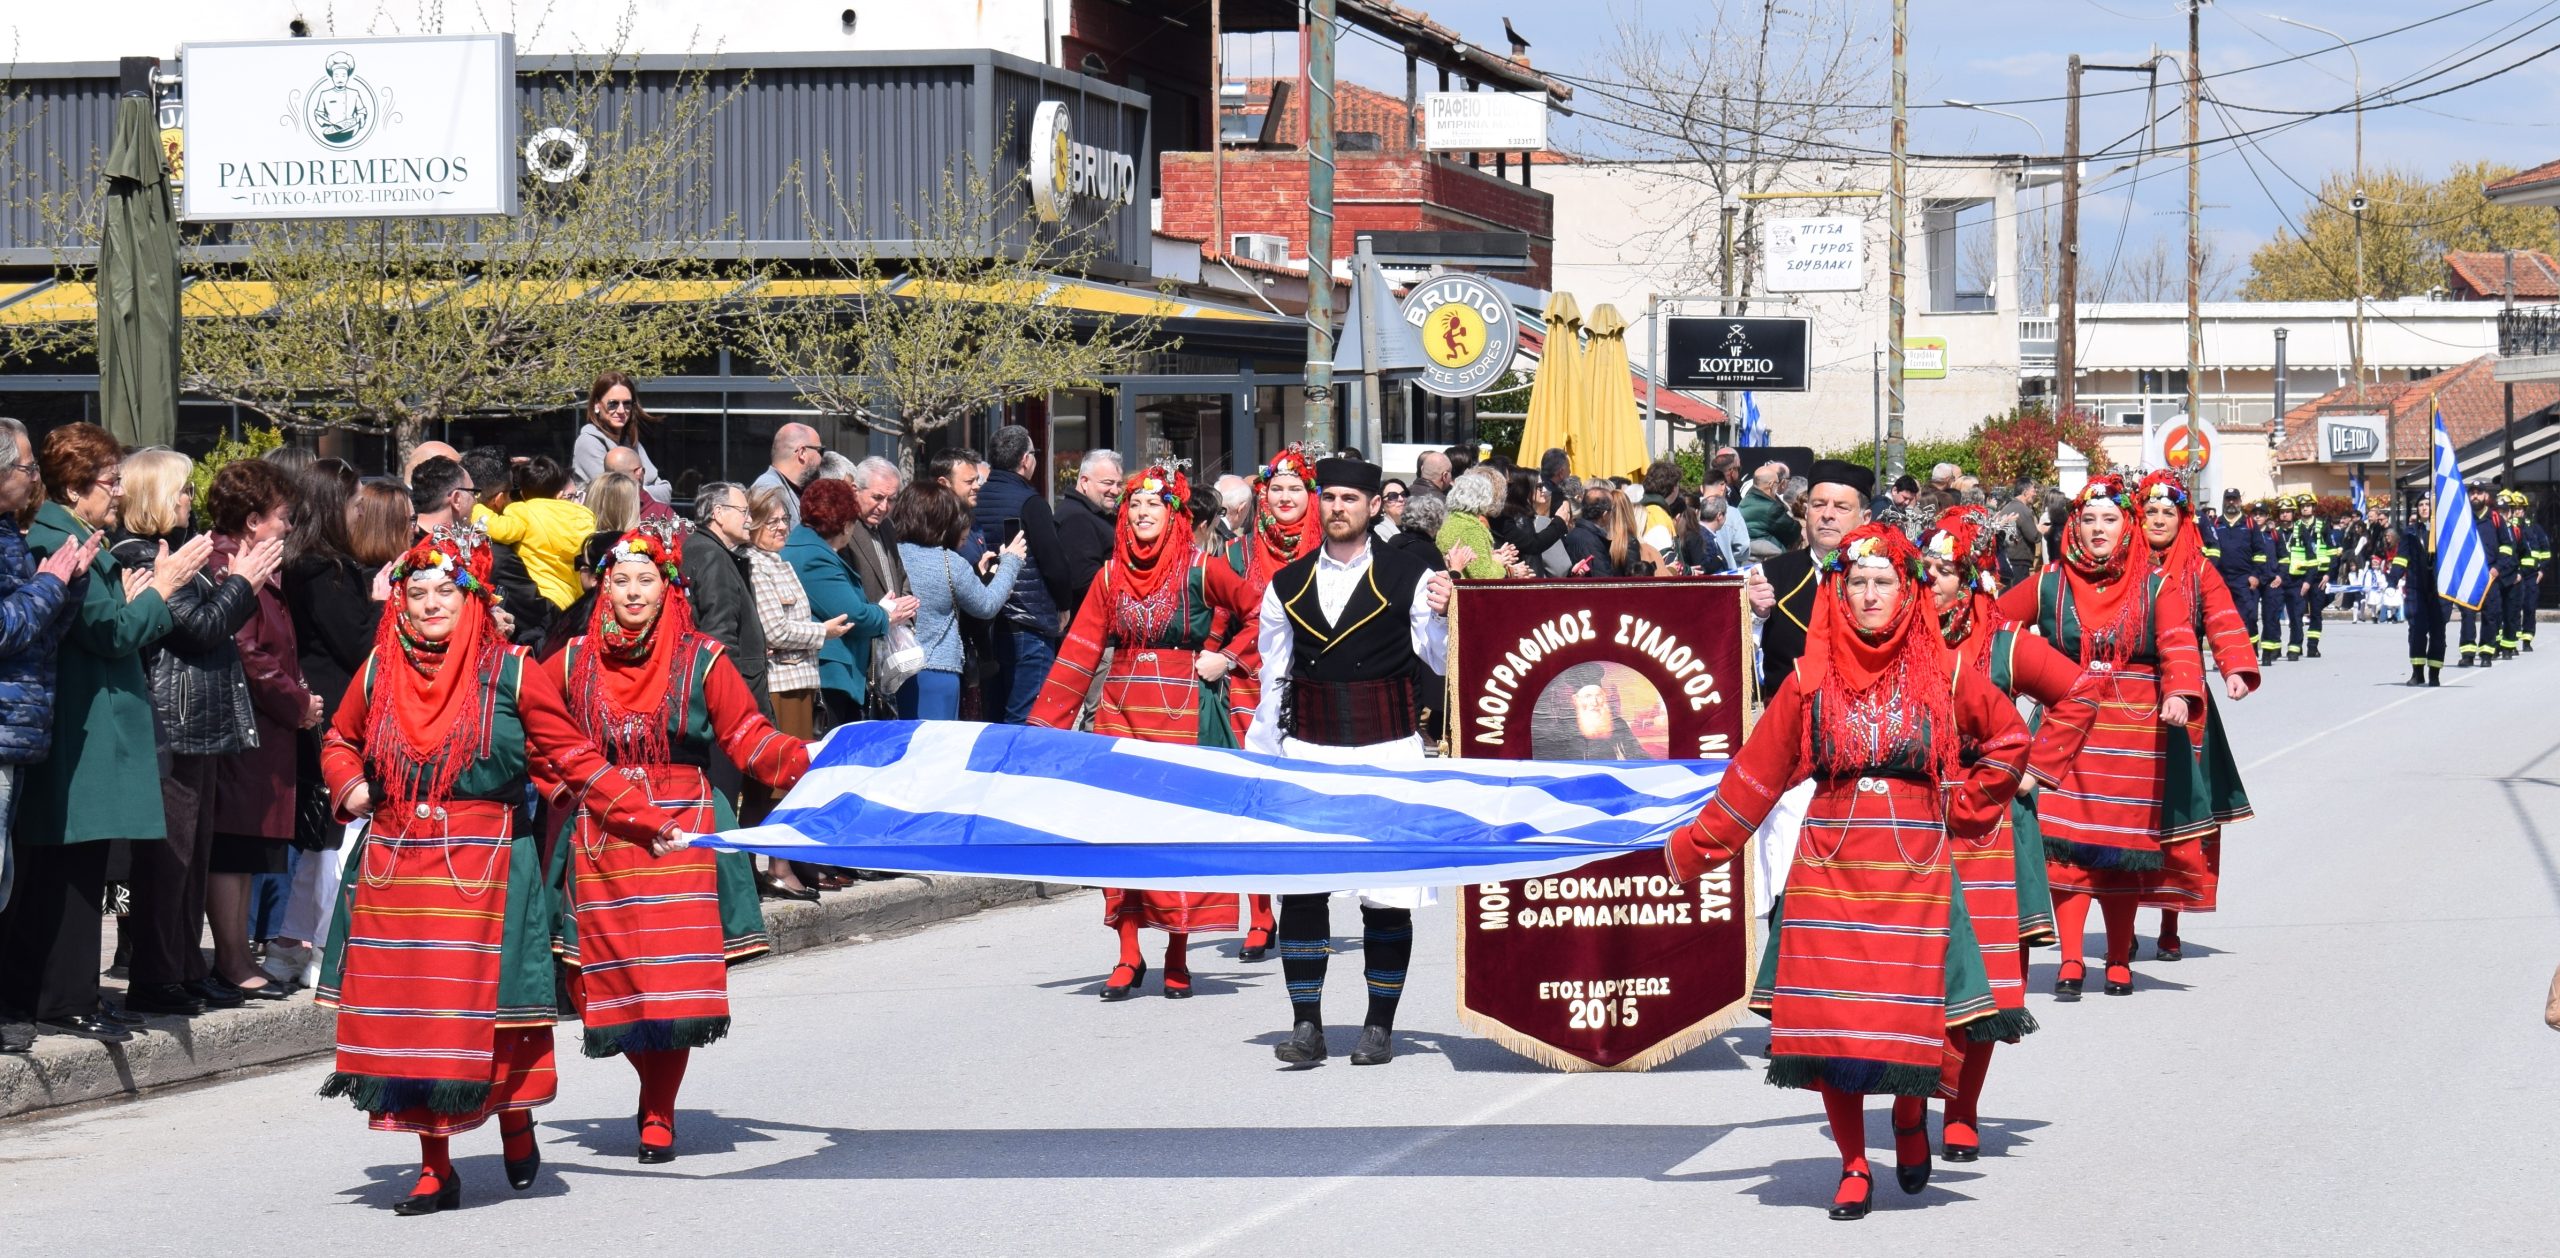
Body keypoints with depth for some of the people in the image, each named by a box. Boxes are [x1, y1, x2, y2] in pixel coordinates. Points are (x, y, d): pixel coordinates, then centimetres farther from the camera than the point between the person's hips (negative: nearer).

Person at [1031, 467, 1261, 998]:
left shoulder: (1200, 570, -3)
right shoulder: (1112, 575, 7)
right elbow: (1080, 652, 5)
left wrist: (1226, 658, -6)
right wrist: (1045, 724, 0)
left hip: (1182, 714, -3)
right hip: (1120, 713, 3)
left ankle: (1177, 957, 6)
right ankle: (1128, 956, 4)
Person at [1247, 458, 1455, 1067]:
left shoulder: (1406, 577, 1)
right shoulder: (1288, 583, 10)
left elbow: (1444, 662, 2)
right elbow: (1272, 681, 15)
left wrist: (1443, 615, -17)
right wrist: (1261, 761, 13)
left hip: (1387, 752, -2)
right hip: (1308, 753, 2)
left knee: (1387, 896, 1)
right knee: (1300, 889, -5)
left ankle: (1379, 1026, 11)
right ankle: (1306, 1024, 0)